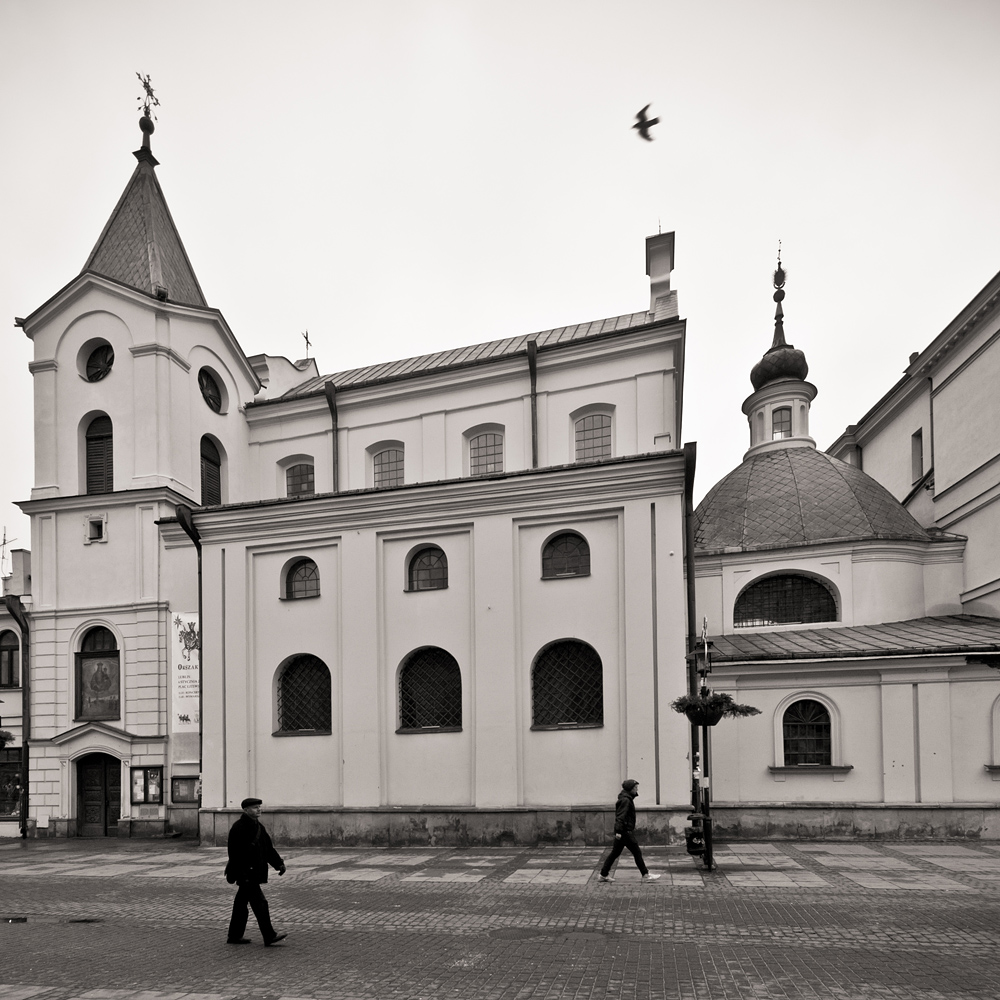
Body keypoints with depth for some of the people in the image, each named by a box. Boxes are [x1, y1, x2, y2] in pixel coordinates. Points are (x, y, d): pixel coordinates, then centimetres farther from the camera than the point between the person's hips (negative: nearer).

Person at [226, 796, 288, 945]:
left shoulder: (258, 826, 13)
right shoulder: (238, 828, -16)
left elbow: (268, 848, 16)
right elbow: (235, 853, -19)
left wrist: (279, 863, 6)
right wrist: (240, 873, -22)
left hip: (254, 872, 9)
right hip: (246, 873, -9)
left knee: (242, 903, 15)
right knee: (260, 903, -8)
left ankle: (235, 936, 23)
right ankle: (269, 936, -4)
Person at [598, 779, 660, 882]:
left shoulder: (627, 799, 16)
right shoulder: (625, 800, -15)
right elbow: (620, 816, -22)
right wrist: (619, 831, -26)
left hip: (625, 831, 10)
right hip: (626, 832, -10)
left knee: (615, 853, 11)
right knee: (637, 853, -3)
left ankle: (604, 875, 12)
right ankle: (646, 875, 2)